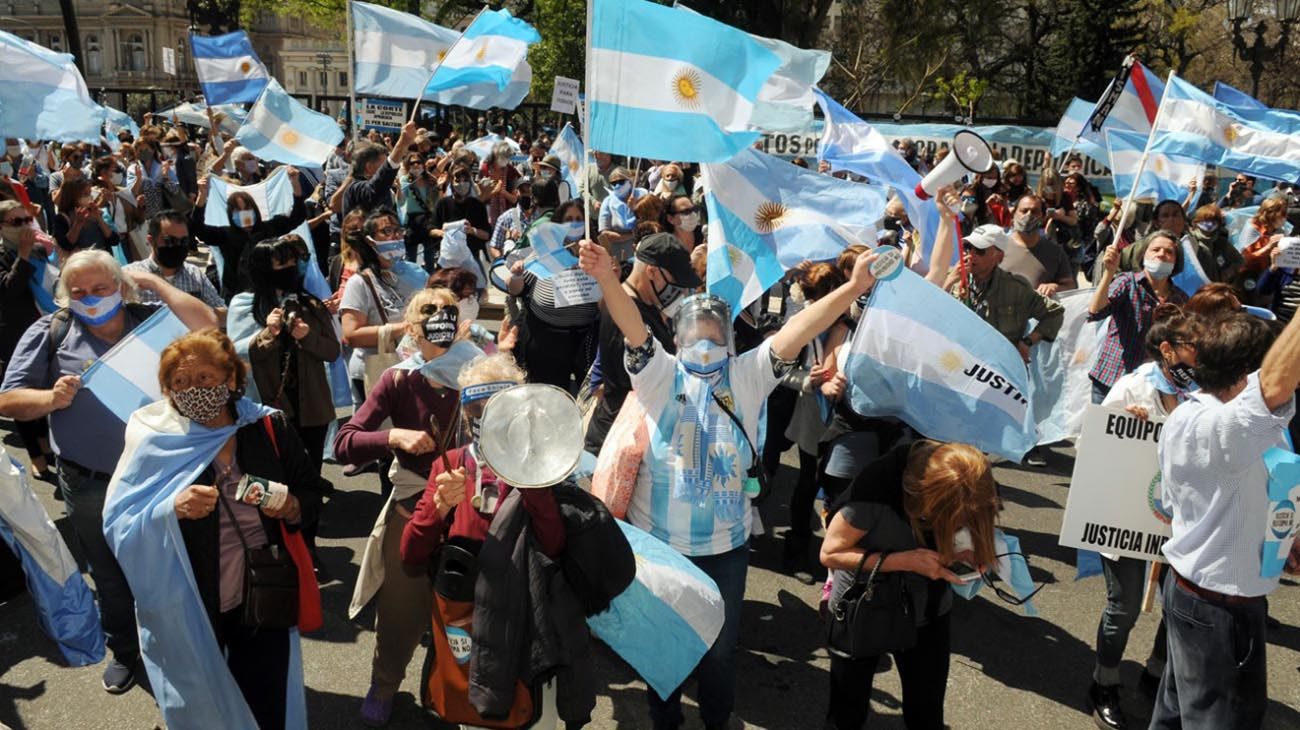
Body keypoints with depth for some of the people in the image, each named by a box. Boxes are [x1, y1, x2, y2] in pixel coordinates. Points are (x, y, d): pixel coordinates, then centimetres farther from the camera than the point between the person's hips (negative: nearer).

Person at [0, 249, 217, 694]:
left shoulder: (151, 320, -2)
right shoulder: (50, 333, -3)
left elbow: (206, 327, -18)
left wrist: (155, 283, -13)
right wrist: (51, 398, -22)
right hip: (90, 486, 0)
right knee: (111, 575, 19)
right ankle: (124, 650, 41)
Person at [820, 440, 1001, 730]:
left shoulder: (973, 492, -19)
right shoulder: (876, 490, -34)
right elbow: (831, 553, -22)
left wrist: (964, 554, -20)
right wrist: (907, 561, -31)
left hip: (928, 615, 3)